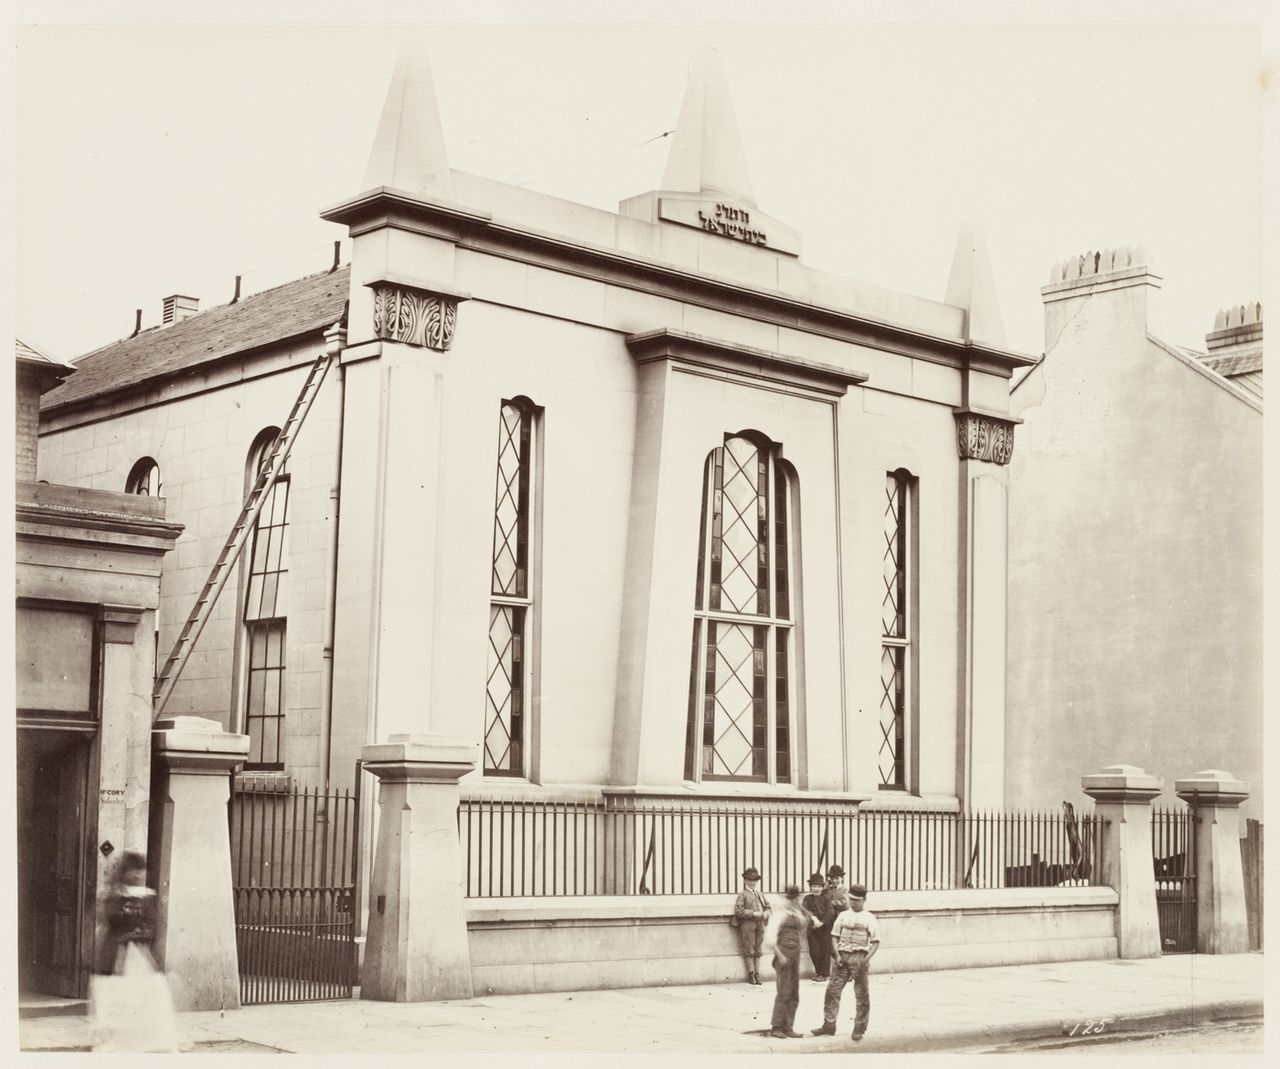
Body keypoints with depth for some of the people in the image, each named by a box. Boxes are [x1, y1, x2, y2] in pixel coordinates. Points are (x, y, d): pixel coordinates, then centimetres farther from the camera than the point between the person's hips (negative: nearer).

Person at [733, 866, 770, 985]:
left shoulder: (760, 894, 18)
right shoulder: (742, 895, -1)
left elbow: (767, 906, 24)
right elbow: (738, 911, -10)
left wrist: (766, 913, 0)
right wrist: (753, 913, -18)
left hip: (760, 925, 5)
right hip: (747, 925, -5)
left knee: (758, 951, 7)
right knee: (749, 951, -2)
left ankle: (757, 974, 12)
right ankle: (751, 974, 6)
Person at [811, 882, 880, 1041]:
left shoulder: (869, 918, 1)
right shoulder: (843, 916, 11)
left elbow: (875, 942, -4)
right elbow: (835, 936, 11)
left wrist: (867, 958, -16)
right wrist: (837, 955, -3)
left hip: (859, 957, -3)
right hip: (842, 956, 3)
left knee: (862, 994, 2)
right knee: (833, 989, 3)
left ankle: (859, 1028, 11)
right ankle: (829, 1024, 12)